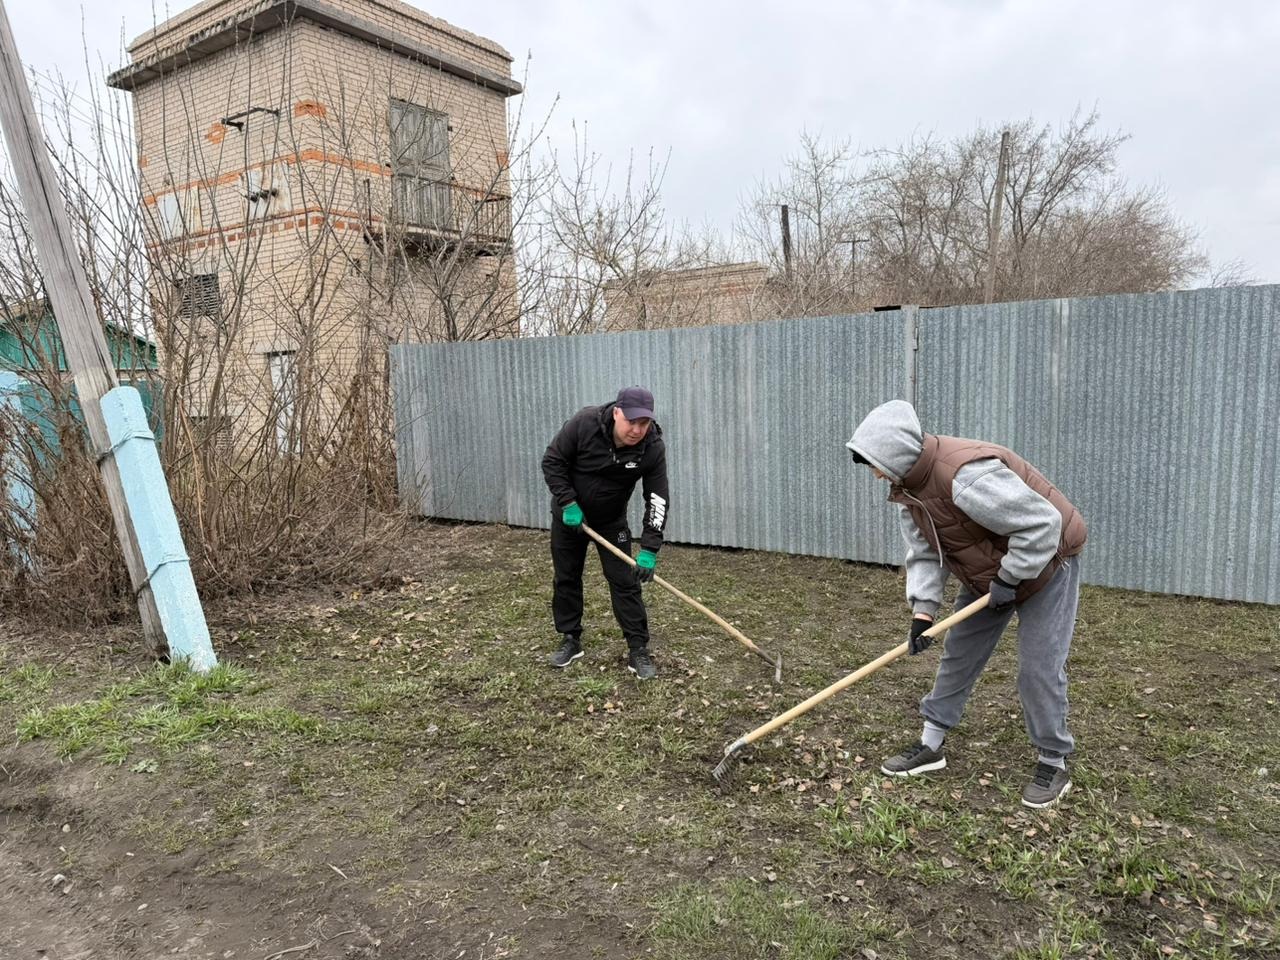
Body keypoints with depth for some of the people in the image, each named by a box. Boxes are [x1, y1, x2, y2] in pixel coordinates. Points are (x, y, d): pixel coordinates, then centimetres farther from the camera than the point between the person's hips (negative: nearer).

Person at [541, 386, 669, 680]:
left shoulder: (653, 447, -25)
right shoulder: (583, 423, -28)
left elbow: (657, 500, -22)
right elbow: (552, 461, -16)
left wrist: (649, 549, -29)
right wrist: (568, 503, -23)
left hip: (611, 520, 0)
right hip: (569, 514, 0)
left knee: (625, 582, -5)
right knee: (566, 578, 9)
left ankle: (638, 650, 3)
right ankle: (570, 640, 26)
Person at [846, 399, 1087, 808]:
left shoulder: (967, 475, -38)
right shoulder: (907, 487, -9)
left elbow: (1042, 524, -34)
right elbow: (923, 553, -5)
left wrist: (1009, 580, -26)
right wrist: (923, 609, -15)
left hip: (1044, 561, -8)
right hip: (986, 571, 8)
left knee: (1039, 667, -7)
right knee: (958, 654, 10)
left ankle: (1053, 764, 14)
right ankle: (931, 745, 21)